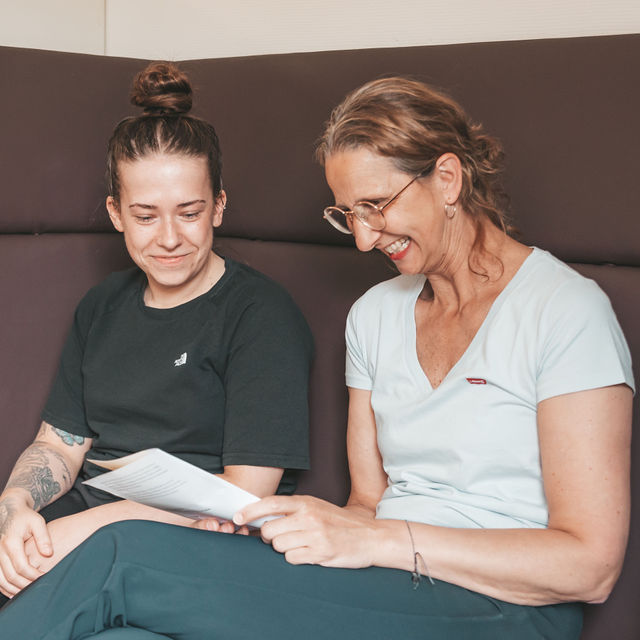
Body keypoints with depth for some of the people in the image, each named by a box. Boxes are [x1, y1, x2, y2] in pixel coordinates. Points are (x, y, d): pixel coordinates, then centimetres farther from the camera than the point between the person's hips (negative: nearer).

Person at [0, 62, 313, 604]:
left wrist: (87, 527, -21)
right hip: (92, 511, 6)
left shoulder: (263, 315, -7)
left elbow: (246, 492, -14)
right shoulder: (103, 307, 15)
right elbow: (58, 443, 13)